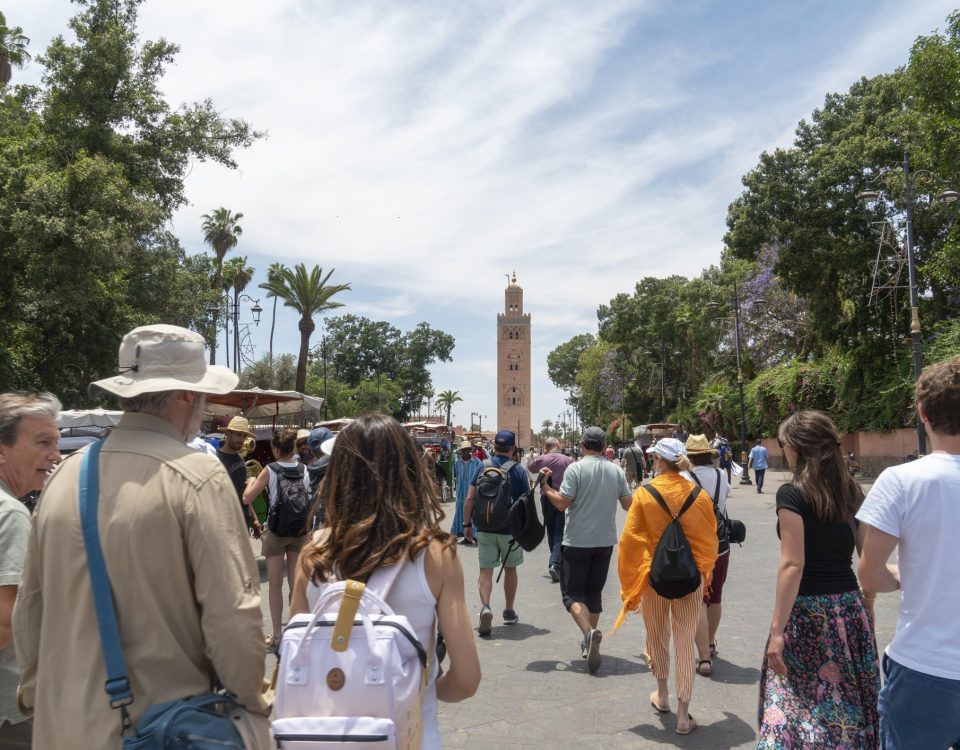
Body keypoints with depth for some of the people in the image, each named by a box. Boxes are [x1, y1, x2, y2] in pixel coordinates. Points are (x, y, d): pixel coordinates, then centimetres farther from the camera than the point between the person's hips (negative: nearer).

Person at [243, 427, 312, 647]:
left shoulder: (270, 470, -11)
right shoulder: (303, 470, -1)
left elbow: (247, 498, -8)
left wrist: (251, 482, 10)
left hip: (276, 530, -3)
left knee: (275, 583, 5)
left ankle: (276, 635, 9)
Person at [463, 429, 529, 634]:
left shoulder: (482, 467, -3)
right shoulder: (519, 471, -6)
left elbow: (469, 498, -4)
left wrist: (467, 523, 5)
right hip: (511, 529, 0)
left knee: (485, 570, 3)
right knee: (510, 568, 17)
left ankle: (485, 606, -19)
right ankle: (509, 612, 26)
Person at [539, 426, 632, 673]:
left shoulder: (575, 469, -12)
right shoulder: (616, 470, 1)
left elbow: (562, 503, -17)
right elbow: (628, 504, 7)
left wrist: (545, 488, -1)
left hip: (577, 541, -5)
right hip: (605, 541, 5)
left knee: (572, 592, 2)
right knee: (594, 592, 18)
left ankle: (588, 632, -22)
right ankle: (590, 643, 23)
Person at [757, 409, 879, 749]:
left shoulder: (792, 494, -14)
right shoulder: (852, 491, 5)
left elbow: (793, 565, -18)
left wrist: (777, 630, -16)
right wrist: (867, 607, 19)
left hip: (807, 613, -6)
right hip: (850, 609, 7)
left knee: (798, 707, 4)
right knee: (848, 702, 17)